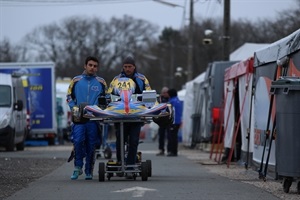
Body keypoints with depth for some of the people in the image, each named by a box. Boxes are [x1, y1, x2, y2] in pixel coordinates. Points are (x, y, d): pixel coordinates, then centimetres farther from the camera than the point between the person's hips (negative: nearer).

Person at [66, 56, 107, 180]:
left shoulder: (101, 82, 12)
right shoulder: (76, 81, 11)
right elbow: (69, 97, 13)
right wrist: (74, 107, -4)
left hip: (94, 118, 1)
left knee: (91, 145, 1)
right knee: (78, 141, -16)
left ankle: (89, 171, 9)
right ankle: (78, 167, -2)